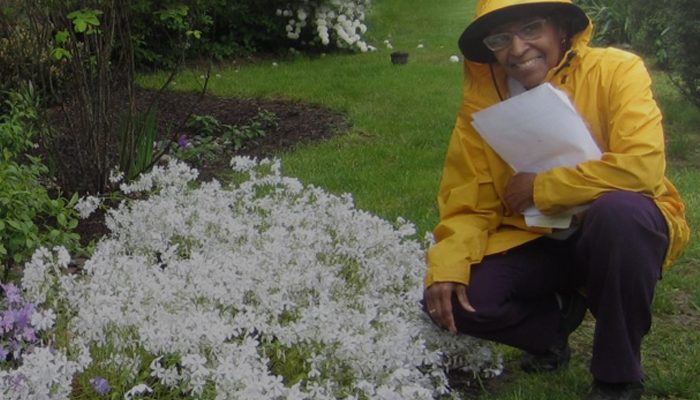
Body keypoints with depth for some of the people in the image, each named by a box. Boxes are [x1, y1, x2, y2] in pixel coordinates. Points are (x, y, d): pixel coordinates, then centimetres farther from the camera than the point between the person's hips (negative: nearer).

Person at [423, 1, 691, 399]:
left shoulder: (615, 71, -16)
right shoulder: (482, 98, -5)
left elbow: (643, 165, -29)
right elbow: (468, 204, -3)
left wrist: (541, 186, -21)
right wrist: (447, 267, -21)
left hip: (625, 229, -3)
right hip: (534, 240, 3)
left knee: (618, 209, -37)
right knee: (451, 301, -18)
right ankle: (556, 318, 15)